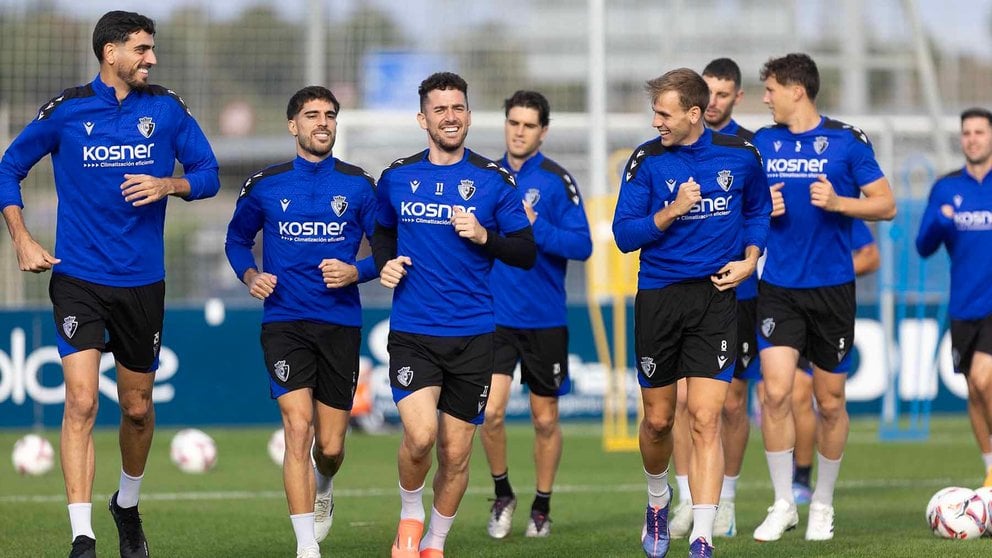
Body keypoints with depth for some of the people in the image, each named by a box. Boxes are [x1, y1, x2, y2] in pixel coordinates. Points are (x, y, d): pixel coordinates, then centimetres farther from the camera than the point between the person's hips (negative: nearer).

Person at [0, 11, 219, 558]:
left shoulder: (167, 108, 1)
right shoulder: (65, 110, -4)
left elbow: (207, 174, 7)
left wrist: (166, 185, -14)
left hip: (142, 281, 3)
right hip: (78, 280, -3)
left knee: (137, 408, 12)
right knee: (81, 401, -15)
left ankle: (127, 504, 40)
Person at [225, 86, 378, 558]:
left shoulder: (358, 185, 3)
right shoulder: (264, 185, 3)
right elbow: (237, 239, 18)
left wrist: (356, 272, -11)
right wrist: (250, 275, -1)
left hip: (340, 323, 1)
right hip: (284, 321, -1)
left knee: (330, 446, 5)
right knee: (298, 427, -17)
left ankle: (323, 486, 43)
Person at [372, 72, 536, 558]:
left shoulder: (493, 180, 1)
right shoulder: (397, 177, 6)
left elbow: (526, 253, 3)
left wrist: (485, 236, -14)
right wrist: (385, 262, 2)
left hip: (472, 335, 0)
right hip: (411, 331, 0)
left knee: (456, 453, 5)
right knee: (420, 435, -20)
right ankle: (410, 514, 9)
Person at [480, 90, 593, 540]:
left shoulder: (556, 181, -7)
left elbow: (581, 245, -13)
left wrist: (535, 225, -23)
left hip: (545, 319, -2)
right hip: (495, 316, 2)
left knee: (545, 419, 8)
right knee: (491, 411, -11)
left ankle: (541, 507, 25)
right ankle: (502, 495, 12)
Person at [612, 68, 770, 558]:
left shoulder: (740, 156, 0)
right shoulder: (647, 161, -4)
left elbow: (758, 209, 19)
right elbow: (624, 235, -5)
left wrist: (750, 259, 5)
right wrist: (672, 211, -18)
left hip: (715, 295, -1)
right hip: (658, 297, 1)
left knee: (704, 419, -10)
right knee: (658, 419, 10)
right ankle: (657, 500, 40)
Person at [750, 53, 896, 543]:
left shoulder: (846, 140, -2)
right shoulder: (761, 143, 8)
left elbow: (885, 205, -1)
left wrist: (838, 202, -16)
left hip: (832, 287, -2)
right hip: (778, 288, 2)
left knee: (830, 402, 5)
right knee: (776, 391, -12)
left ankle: (823, 504, 21)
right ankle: (783, 504, 0)